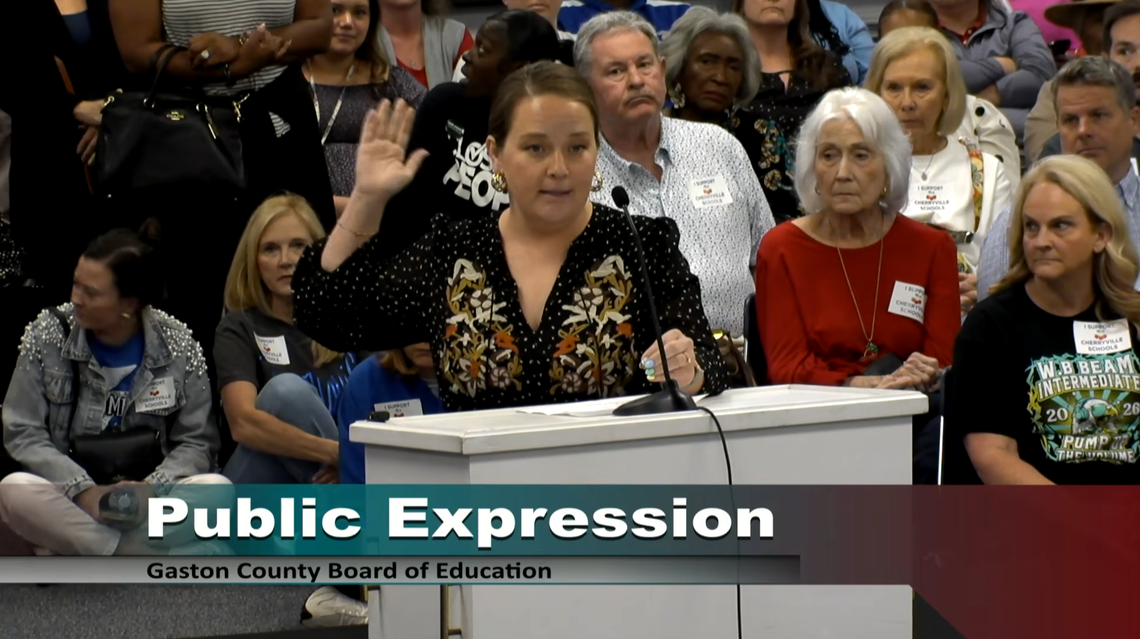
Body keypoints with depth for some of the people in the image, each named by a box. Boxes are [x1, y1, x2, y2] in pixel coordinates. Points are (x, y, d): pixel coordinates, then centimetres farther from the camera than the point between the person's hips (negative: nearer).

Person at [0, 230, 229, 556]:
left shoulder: (178, 347, -1)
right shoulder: (48, 335, -2)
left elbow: (196, 441, 1)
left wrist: (151, 488, -20)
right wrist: (83, 490, -19)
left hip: (150, 500, 0)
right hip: (70, 502, 0)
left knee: (217, 488, -29)